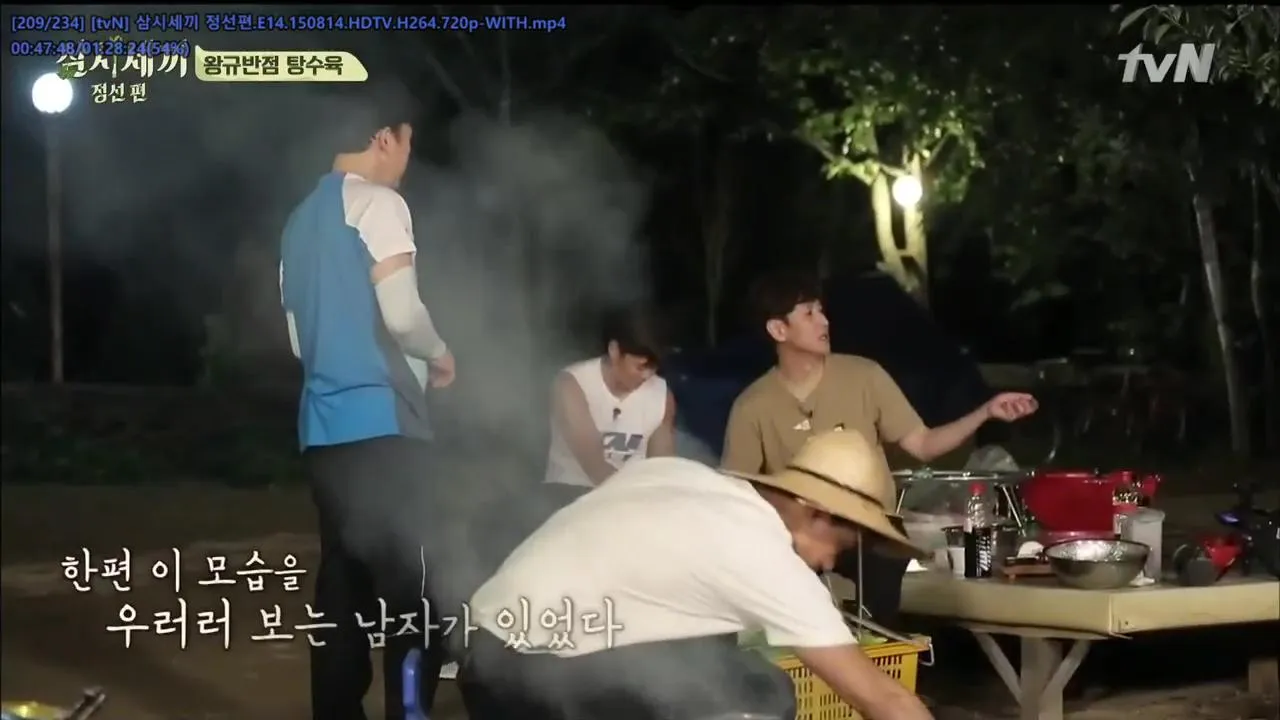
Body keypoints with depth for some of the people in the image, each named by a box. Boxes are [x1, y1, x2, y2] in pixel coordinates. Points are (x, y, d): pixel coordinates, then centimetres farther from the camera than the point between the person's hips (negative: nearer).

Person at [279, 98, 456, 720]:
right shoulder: (377, 203, -6)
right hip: (381, 421, -9)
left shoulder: (301, 220, 20)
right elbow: (400, 313, -16)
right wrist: (440, 355, 2)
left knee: (343, 577, 10)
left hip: (323, 424, 9)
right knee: (411, 584, -7)